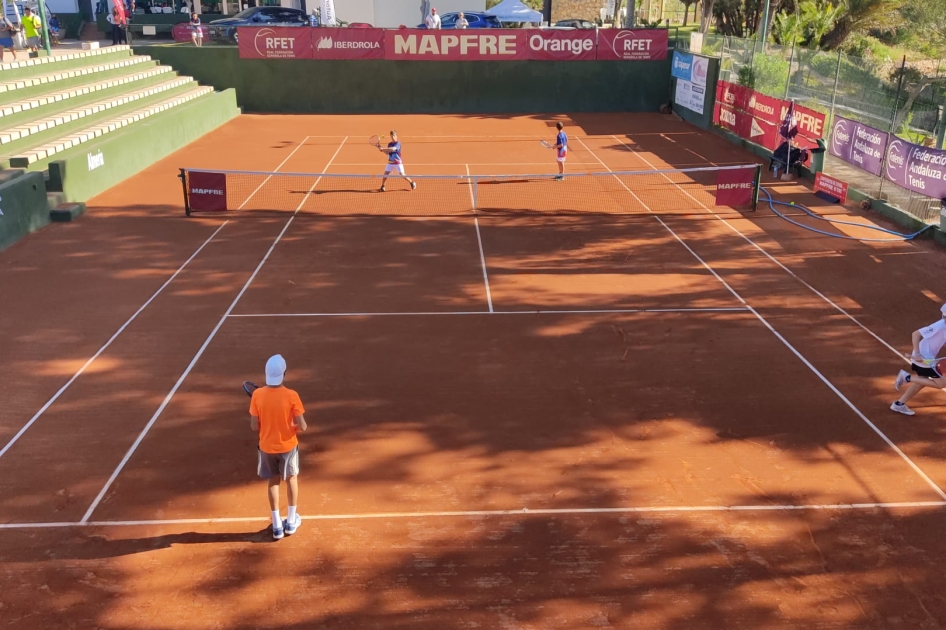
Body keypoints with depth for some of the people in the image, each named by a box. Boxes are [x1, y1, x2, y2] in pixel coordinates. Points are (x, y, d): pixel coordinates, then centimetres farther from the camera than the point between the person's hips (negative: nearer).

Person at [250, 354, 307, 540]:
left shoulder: (257, 395, -16)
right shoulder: (291, 395, -22)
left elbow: (254, 426, -9)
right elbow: (302, 427, -18)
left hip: (266, 446, 1)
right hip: (288, 445, -1)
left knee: (273, 482, 19)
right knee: (292, 478, 22)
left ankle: (277, 525, 24)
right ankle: (291, 521, 32)